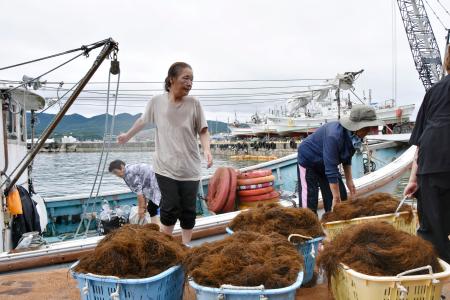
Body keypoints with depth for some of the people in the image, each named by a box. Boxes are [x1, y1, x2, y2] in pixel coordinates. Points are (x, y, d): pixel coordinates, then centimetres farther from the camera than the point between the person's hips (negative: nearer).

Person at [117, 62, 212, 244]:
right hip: (166, 166, -1)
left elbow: (203, 131, 1)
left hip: (190, 167, 1)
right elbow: (142, 121, 16)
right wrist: (127, 136, 30)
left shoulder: (194, 103, -3)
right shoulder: (156, 102, -2)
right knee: (170, 208, -2)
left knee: (188, 211, 5)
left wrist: (206, 150, -18)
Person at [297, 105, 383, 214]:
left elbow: (347, 158, 4)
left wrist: (349, 180, 0)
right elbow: (331, 170, -36)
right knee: (309, 201, -9)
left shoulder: (355, 135, -16)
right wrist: (336, 198, -31)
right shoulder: (334, 136, -39)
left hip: (328, 162, 8)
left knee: (342, 196, 5)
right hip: (308, 160, -8)